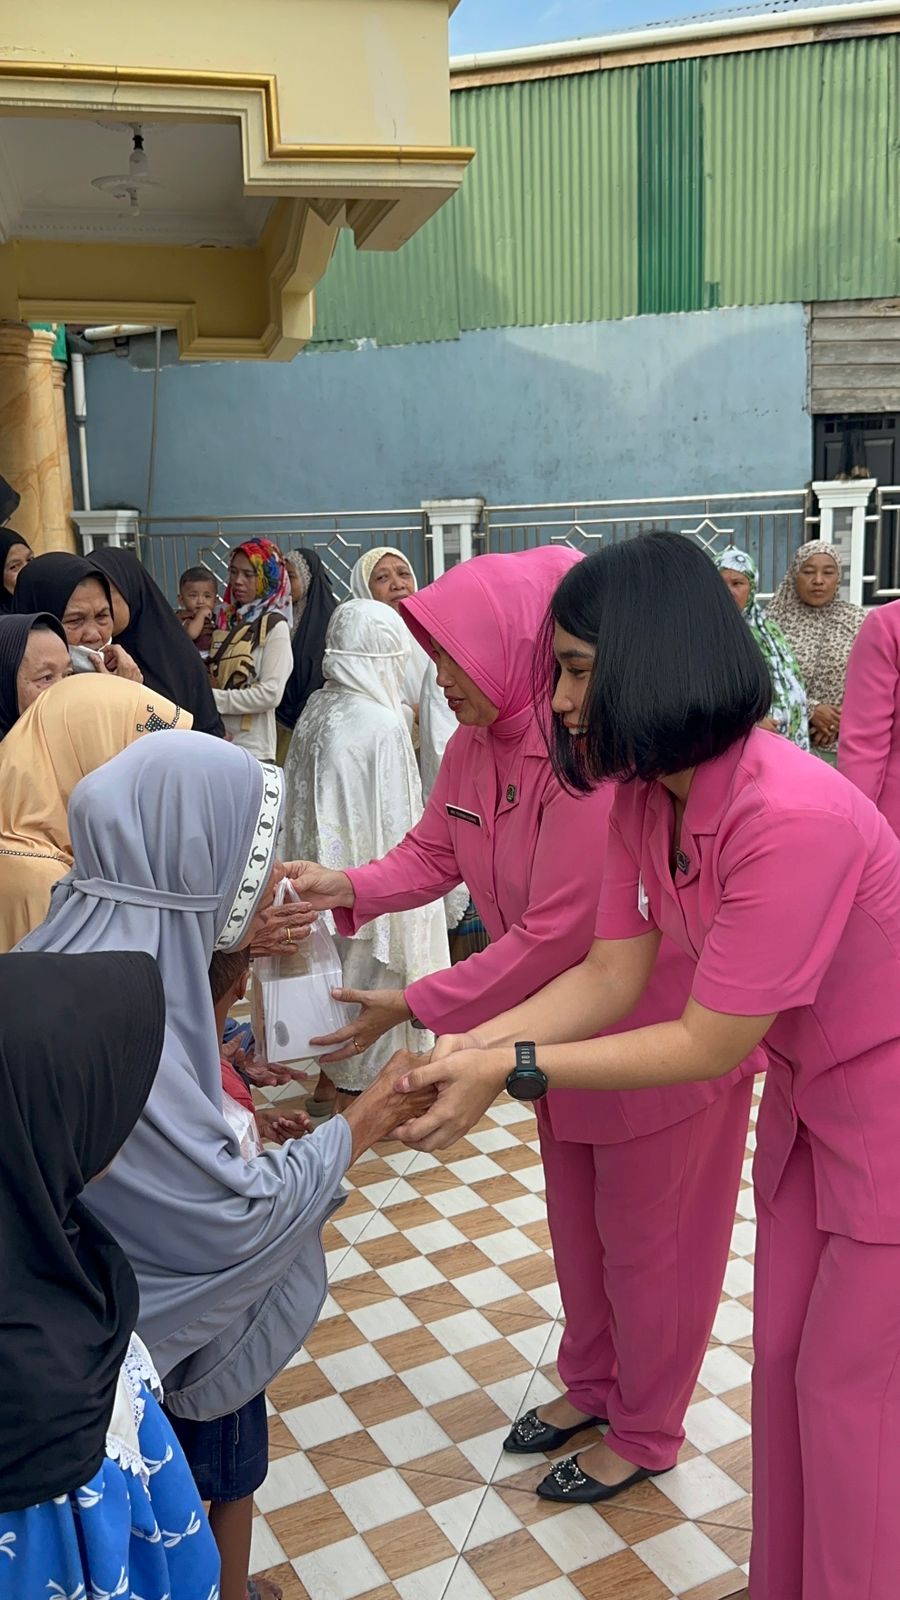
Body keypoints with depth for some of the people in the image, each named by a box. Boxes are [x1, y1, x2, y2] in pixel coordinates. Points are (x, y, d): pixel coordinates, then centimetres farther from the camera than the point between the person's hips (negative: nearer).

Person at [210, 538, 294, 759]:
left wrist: (214, 699, -13)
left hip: (252, 747, -5)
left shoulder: (275, 626, -6)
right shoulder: (227, 618, 11)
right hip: (216, 740, 5)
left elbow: (271, 694, -13)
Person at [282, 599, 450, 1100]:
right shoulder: (383, 725, -22)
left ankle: (330, 1073, 34)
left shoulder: (315, 712, 0)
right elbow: (394, 823, -18)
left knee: (334, 979, 20)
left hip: (324, 875, 7)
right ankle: (362, 1084, 21)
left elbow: (302, 800, 8)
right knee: (376, 979, 9)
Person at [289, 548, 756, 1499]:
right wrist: (350, 888, -21)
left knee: (645, 1237, 12)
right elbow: (431, 852, -1)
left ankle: (646, 1432, 35)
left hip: (655, 1024, -8)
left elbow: (555, 936, -32)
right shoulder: (477, 739, -7)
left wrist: (415, 1007, -26)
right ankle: (590, 1384, 48)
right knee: (575, 1217, 24)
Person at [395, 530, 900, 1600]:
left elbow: (713, 1042, -28)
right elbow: (611, 974, -7)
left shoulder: (791, 815, -34)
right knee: (784, 1358, 19)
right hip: (807, 1087, 8)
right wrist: (466, 1048, -18)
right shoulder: (642, 795, -7)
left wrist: (511, 1070, -26)